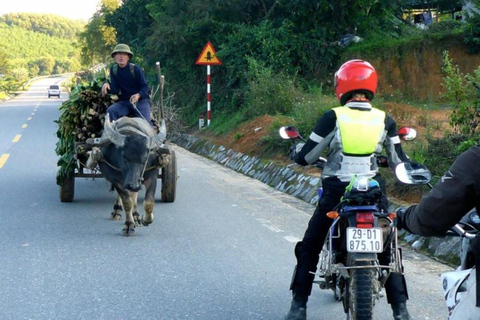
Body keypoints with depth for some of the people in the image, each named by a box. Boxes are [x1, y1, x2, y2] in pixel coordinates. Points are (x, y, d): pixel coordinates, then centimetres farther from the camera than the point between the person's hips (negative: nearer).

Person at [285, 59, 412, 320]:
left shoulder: (332, 118, -8)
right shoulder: (385, 120, -1)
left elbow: (305, 157, -5)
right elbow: (399, 162, 5)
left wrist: (298, 150, 18)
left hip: (335, 193, -2)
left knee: (309, 249, 15)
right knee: (387, 250, 16)